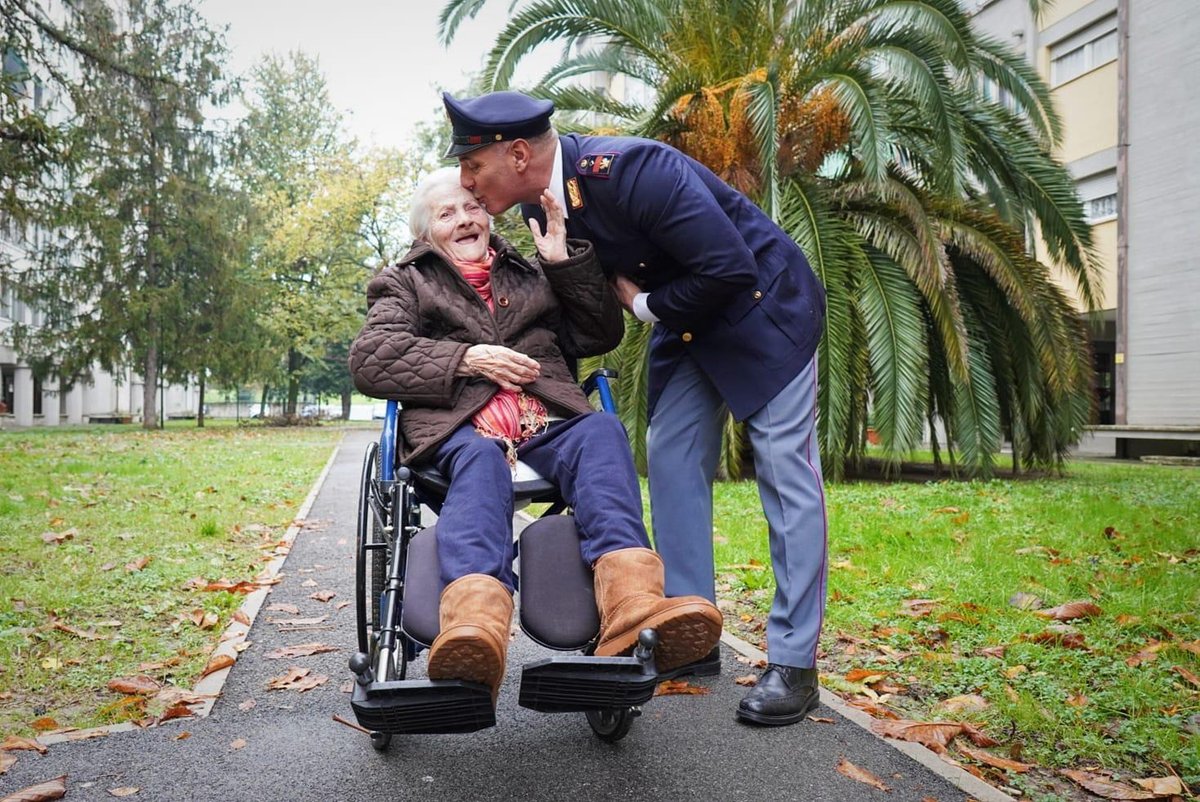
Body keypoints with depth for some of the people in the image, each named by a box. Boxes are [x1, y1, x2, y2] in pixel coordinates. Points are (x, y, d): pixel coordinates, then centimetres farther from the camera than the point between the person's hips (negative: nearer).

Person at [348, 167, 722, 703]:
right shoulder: (405, 282, 27)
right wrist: (466, 359, -7)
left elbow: (601, 336, 24)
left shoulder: (530, 276, 34)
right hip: (460, 428, -2)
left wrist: (565, 261, 13)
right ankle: (475, 625, -65)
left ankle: (632, 605, -56)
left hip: (546, 422, 2)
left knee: (601, 430, -32)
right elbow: (369, 358, 6)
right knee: (481, 460, -38)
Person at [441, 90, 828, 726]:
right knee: (672, 461, 4)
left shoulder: (631, 169, -31)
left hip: (763, 305, -8)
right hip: (683, 321, 8)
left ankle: (793, 662, -1)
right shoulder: (541, 202, -6)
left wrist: (646, 304, -18)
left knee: (785, 470, -7)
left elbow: (729, 270, -32)